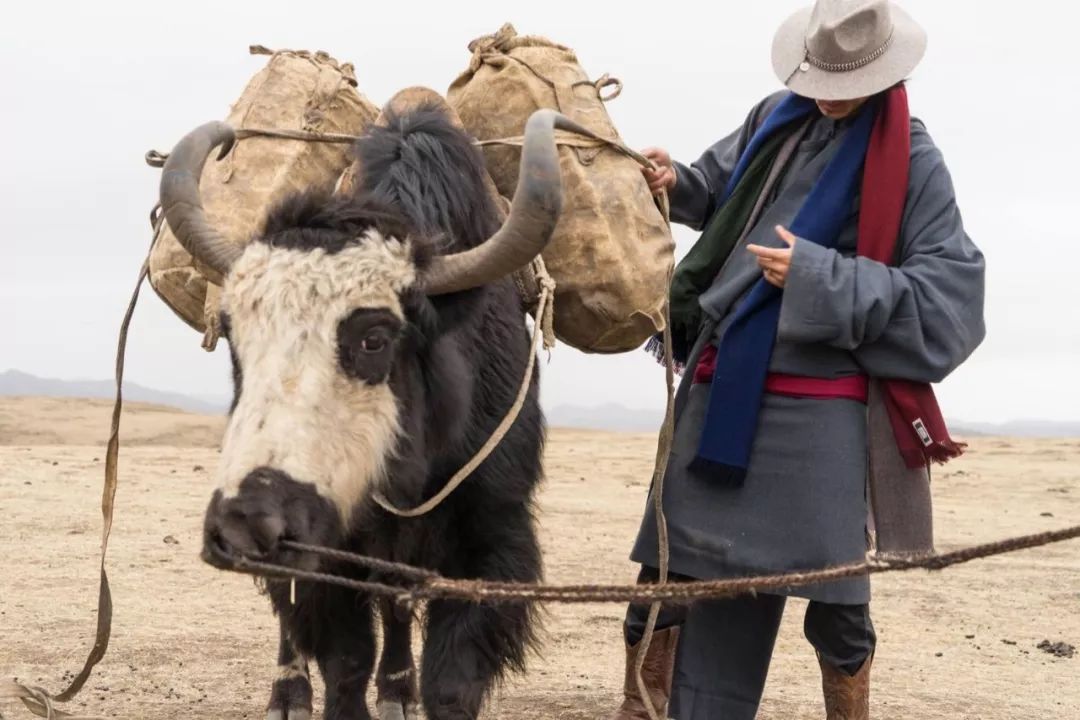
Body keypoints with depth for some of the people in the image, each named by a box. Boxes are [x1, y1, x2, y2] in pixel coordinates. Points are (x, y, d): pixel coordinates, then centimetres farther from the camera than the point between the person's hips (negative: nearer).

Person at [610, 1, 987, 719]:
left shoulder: (911, 162, -7)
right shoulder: (776, 120, 8)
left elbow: (950, 294, -13)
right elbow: (720, 190, 27)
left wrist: (821, 277, -19)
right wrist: (678, 184, 3)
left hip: (818, 409, -5)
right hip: (721, 387, 5)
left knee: (831, 592, -1)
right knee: (672, 562, 9)